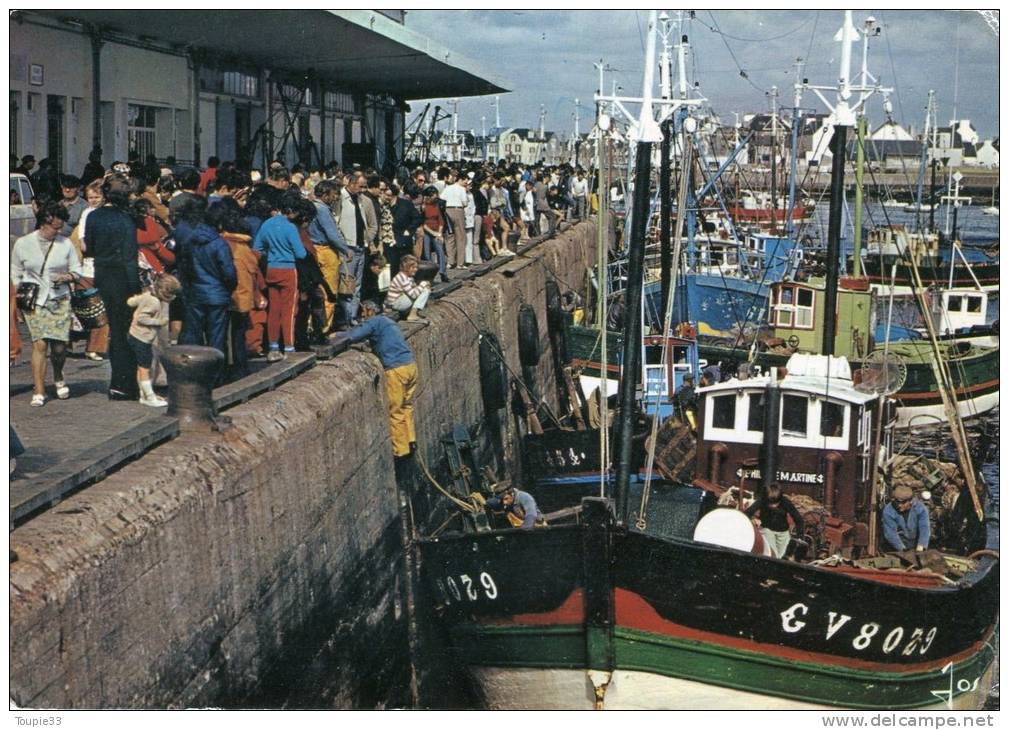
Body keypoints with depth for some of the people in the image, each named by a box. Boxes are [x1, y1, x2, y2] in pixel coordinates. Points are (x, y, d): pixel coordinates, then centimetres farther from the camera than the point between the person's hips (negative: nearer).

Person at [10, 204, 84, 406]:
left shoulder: (65, 243, 4)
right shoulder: (23, 243, 4)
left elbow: (77, 270, 11)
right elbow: (15, 272, 13)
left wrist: (67, 277, -10)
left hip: (60, 299, 1)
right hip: (34, 300, -1)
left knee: (59, 346, -2)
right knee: (40, 343, -13)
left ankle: (58, 378, 30)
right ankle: (38, 391, -9)